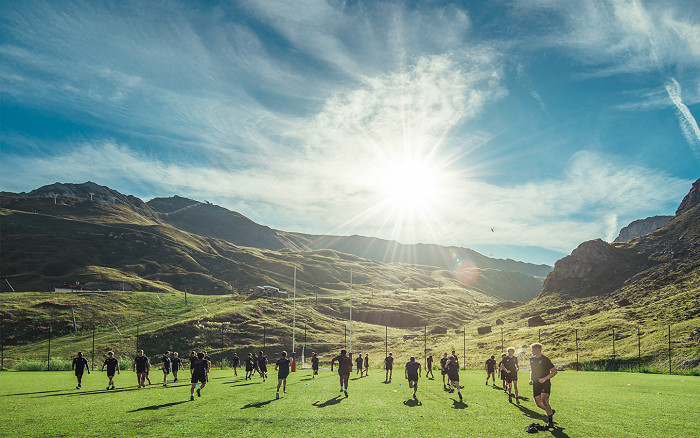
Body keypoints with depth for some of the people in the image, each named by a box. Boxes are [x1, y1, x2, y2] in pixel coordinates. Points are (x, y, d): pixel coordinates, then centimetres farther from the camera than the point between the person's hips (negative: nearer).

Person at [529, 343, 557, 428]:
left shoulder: (545, 359, -8)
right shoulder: (532, 359, 12)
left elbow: (554, 371, -6)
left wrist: (545, 379, -16)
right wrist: (531, 379, 8)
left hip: (545, 384, -6)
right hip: (536, 385, 6)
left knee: (544, 401, -20)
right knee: (538, 403, 3)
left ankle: (550, 421, -9)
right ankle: (551, 411, 31)